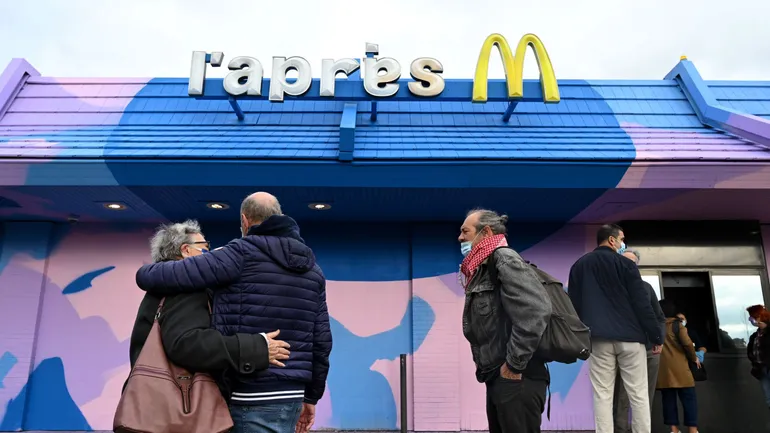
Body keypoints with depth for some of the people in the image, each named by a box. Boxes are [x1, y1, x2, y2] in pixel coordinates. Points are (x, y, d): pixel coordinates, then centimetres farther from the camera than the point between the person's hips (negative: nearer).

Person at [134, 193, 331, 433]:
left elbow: (149, 276, -10)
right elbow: (322, 340, 9)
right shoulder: (312, 268, 9)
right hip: (290, 395, 7)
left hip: (253, 398, -6)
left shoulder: (242, 254, -9)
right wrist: (311, 395, 19)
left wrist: (147, 271, 13)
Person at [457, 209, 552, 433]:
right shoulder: (482, 268, 14)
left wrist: (514, 366, -21)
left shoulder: (504, 260, -14)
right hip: (497, 378, 9)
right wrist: (483, 363, 9)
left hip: (516, 380, -9)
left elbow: (536, 312, -27)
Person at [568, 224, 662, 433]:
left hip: (598, 339, 3)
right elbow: (642, 303, -4)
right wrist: (656, 336, 2)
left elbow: (574, 305, 10)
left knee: (602, 396, 3)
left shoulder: (579, 266, 10)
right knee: (638, 394, 6)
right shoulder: (625, 263, -1)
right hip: (630, 337, -2)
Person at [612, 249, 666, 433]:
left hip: (650, 351, 4)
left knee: (646, 401, 11)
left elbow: (660, 317, 16)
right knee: (621, 402, -4)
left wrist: (659, 338, 0)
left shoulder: (646, 287, 13)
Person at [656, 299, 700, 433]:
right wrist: (694, 358, 5)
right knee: (689, 397, 4)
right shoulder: (677, 324, -2)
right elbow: (687, 343, -10)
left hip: (662, 369, 3)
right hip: (678, 368, -3)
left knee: (668, 399, 7)